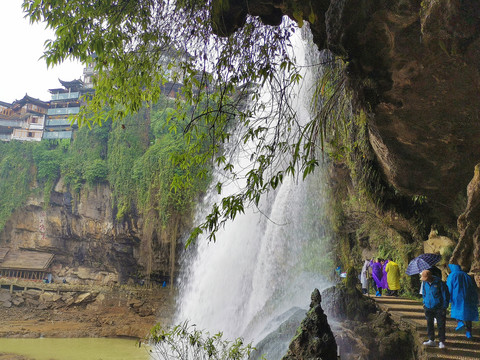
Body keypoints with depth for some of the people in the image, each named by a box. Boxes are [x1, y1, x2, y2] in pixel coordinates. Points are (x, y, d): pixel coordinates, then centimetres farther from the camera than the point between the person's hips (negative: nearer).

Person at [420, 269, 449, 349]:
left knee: (441, 325, 1)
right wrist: (424, 302, 14)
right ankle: (431, 340, 16)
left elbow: (446, 295, -7)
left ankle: (441, 342, 10)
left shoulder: (439, 283, -14)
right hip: (428, 307, 5)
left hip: (439, 308, -5)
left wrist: (444, 307, -7)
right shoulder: (425, 283, 3)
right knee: (429, 324, 7)